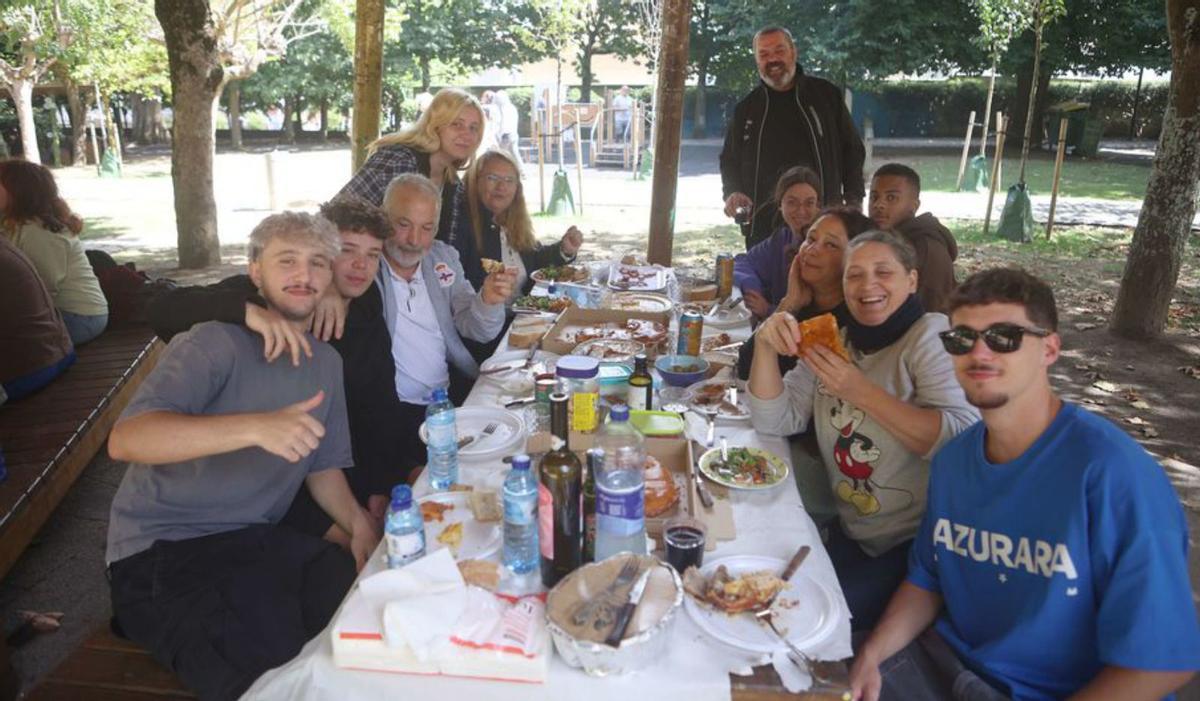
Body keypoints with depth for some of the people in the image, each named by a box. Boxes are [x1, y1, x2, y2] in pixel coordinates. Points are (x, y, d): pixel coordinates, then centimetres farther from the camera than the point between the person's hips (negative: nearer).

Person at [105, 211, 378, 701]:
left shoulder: (327, 362, 11)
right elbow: (125, 439, -26)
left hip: (259, 540, 7)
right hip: (162, 551, -6)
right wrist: (256, 427, -39)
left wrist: (358, 523, -3)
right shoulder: (217, 343, -12)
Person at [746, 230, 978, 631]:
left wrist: (861, 392, -27)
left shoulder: (932, 335, -11)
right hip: (853, 535, 6)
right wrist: (766, 345, -13)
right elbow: (776, 421, 1)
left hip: (919, 542, -6)